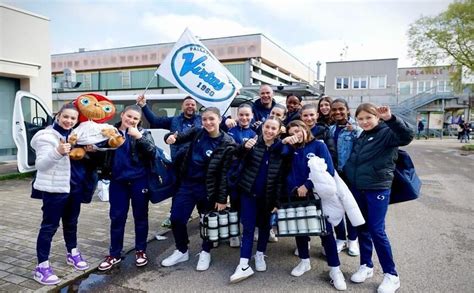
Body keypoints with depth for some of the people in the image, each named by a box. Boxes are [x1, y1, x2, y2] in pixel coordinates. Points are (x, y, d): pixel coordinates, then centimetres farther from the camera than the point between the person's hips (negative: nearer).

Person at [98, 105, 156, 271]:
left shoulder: (143, 133, -1)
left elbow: (152, 152, -15)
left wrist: (139, 136, -25)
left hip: (139, 181, -1)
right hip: (118, 181, 2)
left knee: (140, 216, 10)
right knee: (117, 217, 9)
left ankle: (141, 251, 26)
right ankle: (114, 254, 24)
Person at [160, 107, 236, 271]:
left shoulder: (227, 144, -12)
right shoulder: (197, 133, -2)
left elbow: (225, 173, -11)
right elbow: (179, 137, 10)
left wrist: (222, 198, -12)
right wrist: (171, 137, -16)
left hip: (208, 188, -4)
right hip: (187, 183, 4)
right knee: (176, 218, 6)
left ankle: (205, 253, 34)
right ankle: (181, 251, 29)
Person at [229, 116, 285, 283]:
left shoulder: (281, 149, -4)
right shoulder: (254, 142, -7)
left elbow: (280, 177, -1)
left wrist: (277, 200, -3)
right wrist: (245, 148, -39)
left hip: (268, 195, 2)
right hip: (249, 191, -1)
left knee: (264, 225, 15)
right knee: (248, 227, -2)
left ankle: (260, 255, 34)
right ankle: (244, 264, 1)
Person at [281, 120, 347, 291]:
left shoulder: (319, 145, -5)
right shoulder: (291, 149, 4)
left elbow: (328, 171, -13)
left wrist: (307, 185, -16)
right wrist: (284, 141, -11)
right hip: (295, 195, 4)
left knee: (326, 230, 0)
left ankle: (335, 269, 12)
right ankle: (304, 262, 33)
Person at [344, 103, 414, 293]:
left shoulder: (386, 133, -9)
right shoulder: (360, 137, 12)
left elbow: (407, 136, -30)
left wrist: (390, 118, -42)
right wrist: (347, 178, 15)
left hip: (378, 189, -6)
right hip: (357, 189, 7)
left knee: (377, 231, -5)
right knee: (362, 229, 12)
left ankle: (391, 275, 11)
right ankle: (366, 266, 28)